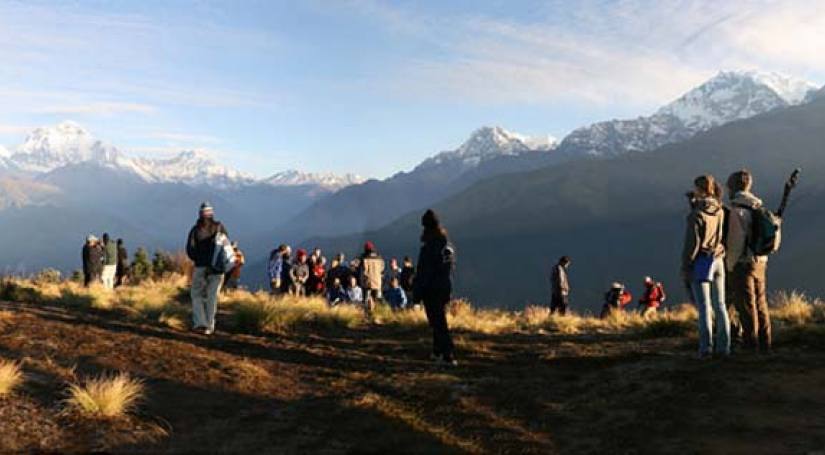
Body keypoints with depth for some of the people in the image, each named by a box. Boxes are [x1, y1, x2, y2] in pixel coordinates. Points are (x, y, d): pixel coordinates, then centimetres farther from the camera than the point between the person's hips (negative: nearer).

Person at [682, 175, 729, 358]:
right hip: (718, 260, 6)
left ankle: (706, 347, -1)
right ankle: (723, 346, 15)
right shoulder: (720, 211, 4)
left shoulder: (696, 214, -15)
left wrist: (685, 265, -7)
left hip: (701, 261, -6)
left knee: (704, 306, -2)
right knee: (720, 305, 11)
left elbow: (692, 243, -16)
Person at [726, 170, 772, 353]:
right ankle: (764, 345, 19)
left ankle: (751, 345, 2)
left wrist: (730, 266, -12)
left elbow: (736, 241, -18)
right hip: (760, 262, 8)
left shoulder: (737, 209, -14)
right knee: (760, 305, 13)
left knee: (746, 306, -2)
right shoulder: (758, 208, 12)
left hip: (743, 263, -8)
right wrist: (761, 261, 19)